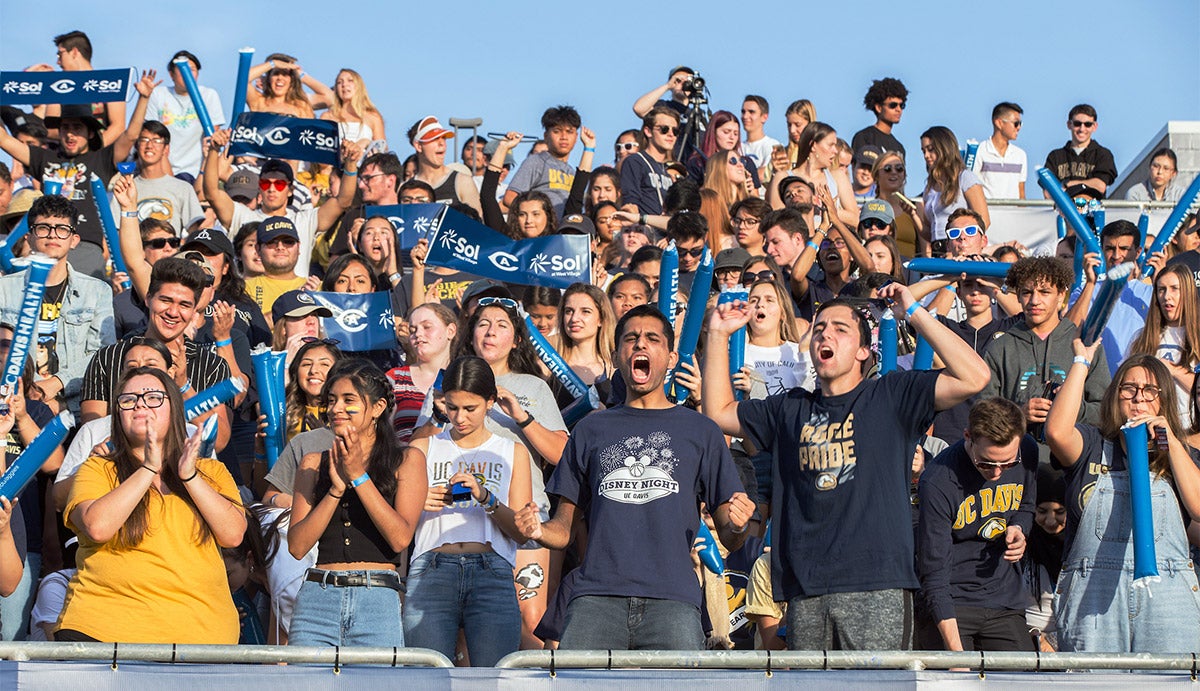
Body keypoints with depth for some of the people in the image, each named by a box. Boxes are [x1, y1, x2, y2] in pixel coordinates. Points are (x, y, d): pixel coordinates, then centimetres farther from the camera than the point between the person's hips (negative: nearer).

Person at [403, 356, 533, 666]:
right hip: (431, 570, 0)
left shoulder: (513, 452, 18)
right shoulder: (424, 448, 19)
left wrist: (486, 498, -7)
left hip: (492, 573, 0)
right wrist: (418, 504, -4)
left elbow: (522, 532, 9)